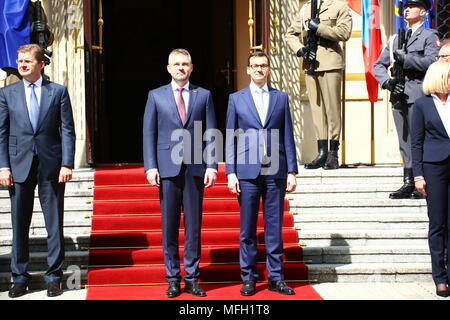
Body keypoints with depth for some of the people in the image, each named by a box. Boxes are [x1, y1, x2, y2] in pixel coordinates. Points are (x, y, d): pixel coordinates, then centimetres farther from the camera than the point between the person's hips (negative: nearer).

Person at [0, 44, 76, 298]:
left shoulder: (58, 91, 4)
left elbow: (68, 130, 1)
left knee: (54, 222, 4)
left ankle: (54, 276, 14)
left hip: (51, 165, -1)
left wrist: (67, 164, -7)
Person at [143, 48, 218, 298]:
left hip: (195, 168, 0)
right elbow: (149, 133, 5)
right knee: (169, 226, 3)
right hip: (167, 167, 0)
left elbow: (211, 133, 6)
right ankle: (173, 279, 12)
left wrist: (212, 166, -3)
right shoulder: (156, 96, 9)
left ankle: (192, 278, 12)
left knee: (193, 225, 4)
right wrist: (150, 166, -4)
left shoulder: (204, 95, 9)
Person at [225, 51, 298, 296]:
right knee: (247, 229, 4)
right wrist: (230, 172, -2)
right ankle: (248, 278, 14)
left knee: (274, 228, 5)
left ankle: (276, 278, 13)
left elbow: (288, 137, 8)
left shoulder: (281, 98, 10)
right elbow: (230, 138, 6)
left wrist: (291, 171, 2)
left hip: (275, 172, 1)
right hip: (247, 172, -1)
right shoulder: (236, 99, 8)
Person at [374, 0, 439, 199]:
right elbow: (379, 65, 19)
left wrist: (405, 58, -19)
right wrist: (386, 81, 0)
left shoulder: (430, 36, 4)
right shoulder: (397, 39, 22)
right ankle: (408, 184, 10)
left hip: (418, 95, -6)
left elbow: (431, 61, -12)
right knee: (405, 142, 7)